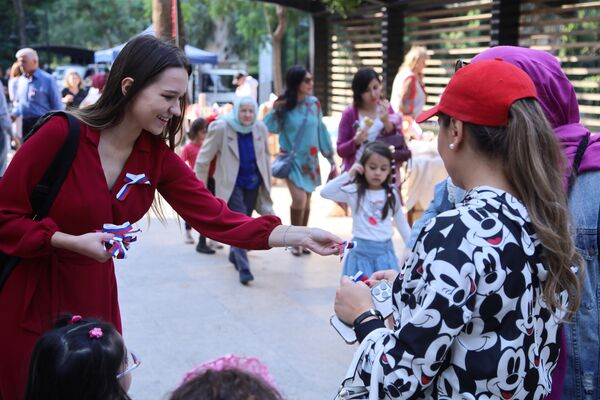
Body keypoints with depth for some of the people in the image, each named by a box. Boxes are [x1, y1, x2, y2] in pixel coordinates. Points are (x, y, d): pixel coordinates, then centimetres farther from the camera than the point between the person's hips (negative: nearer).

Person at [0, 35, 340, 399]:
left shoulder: (158, 157, -5)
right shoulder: (62, 134, -21)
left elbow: (217, 219, -11)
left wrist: (301, 236, -20)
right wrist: (72, 242, -26)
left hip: (94, 291, 5)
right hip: (31, 295, -5)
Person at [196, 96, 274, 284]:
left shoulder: (260, 128, -1)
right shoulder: (220, 128, -13)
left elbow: (266, 156, 13)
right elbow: (204, 159, -7)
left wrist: (267, 182, 14)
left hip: (253, 184, 4)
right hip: (231, 184, -4)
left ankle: (234, 254, 39)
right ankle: (244, 269, -12)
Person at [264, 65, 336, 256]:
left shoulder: (314, 103, -1)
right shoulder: (284, 105, -8)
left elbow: (321, 130, 6)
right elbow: (269, 127, -13)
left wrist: (329, 155, 8)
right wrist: (275, 110, -26)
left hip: (310, 159, 3)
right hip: (291, 158, -3)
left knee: (307, 201, 10)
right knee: (299, 198, -17)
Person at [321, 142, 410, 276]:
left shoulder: (392, 194, 1)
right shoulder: (354, 191, -6)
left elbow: (402, 224, 10)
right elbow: (325, 192, -16)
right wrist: (348, 174, -19)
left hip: (384, 251, 2)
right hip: (361, 251, -2)